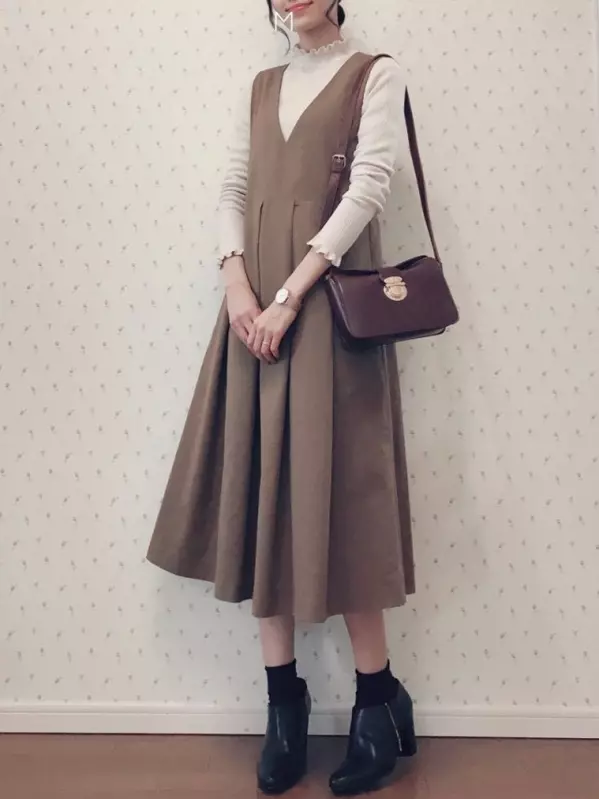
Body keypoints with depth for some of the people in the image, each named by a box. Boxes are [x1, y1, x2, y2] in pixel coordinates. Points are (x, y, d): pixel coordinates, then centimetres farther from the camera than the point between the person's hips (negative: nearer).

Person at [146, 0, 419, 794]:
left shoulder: (375, 74, 5)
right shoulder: (262, 87, 21)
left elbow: (368, 188, -8)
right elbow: (234, 187, 12)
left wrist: (291, 295, -16)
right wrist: (237, 283, -7)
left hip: (330, 301, -5)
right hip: (256, 301, 5)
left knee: (331, 489, -7)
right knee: (260, 487, 1)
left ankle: (379, 698, 10)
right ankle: (284, 700, 13)